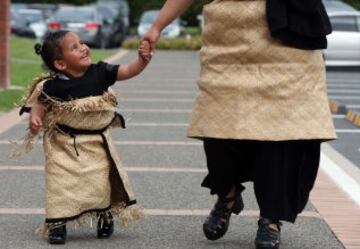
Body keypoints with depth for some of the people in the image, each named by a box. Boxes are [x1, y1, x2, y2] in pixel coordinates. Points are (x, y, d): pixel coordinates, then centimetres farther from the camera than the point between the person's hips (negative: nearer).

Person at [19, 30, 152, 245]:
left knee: (101, 183, 5)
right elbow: (39, 106, -7)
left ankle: (105, 217, 29)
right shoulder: (53, 87, -17)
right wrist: (35, 120, -28)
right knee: (62, 184, -5)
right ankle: (57, 224, 10)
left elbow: (129, 71, -11)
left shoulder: (100, 73, -9)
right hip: (65, 145, -3)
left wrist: (143, 59, -29)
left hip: (97, 143, 3)